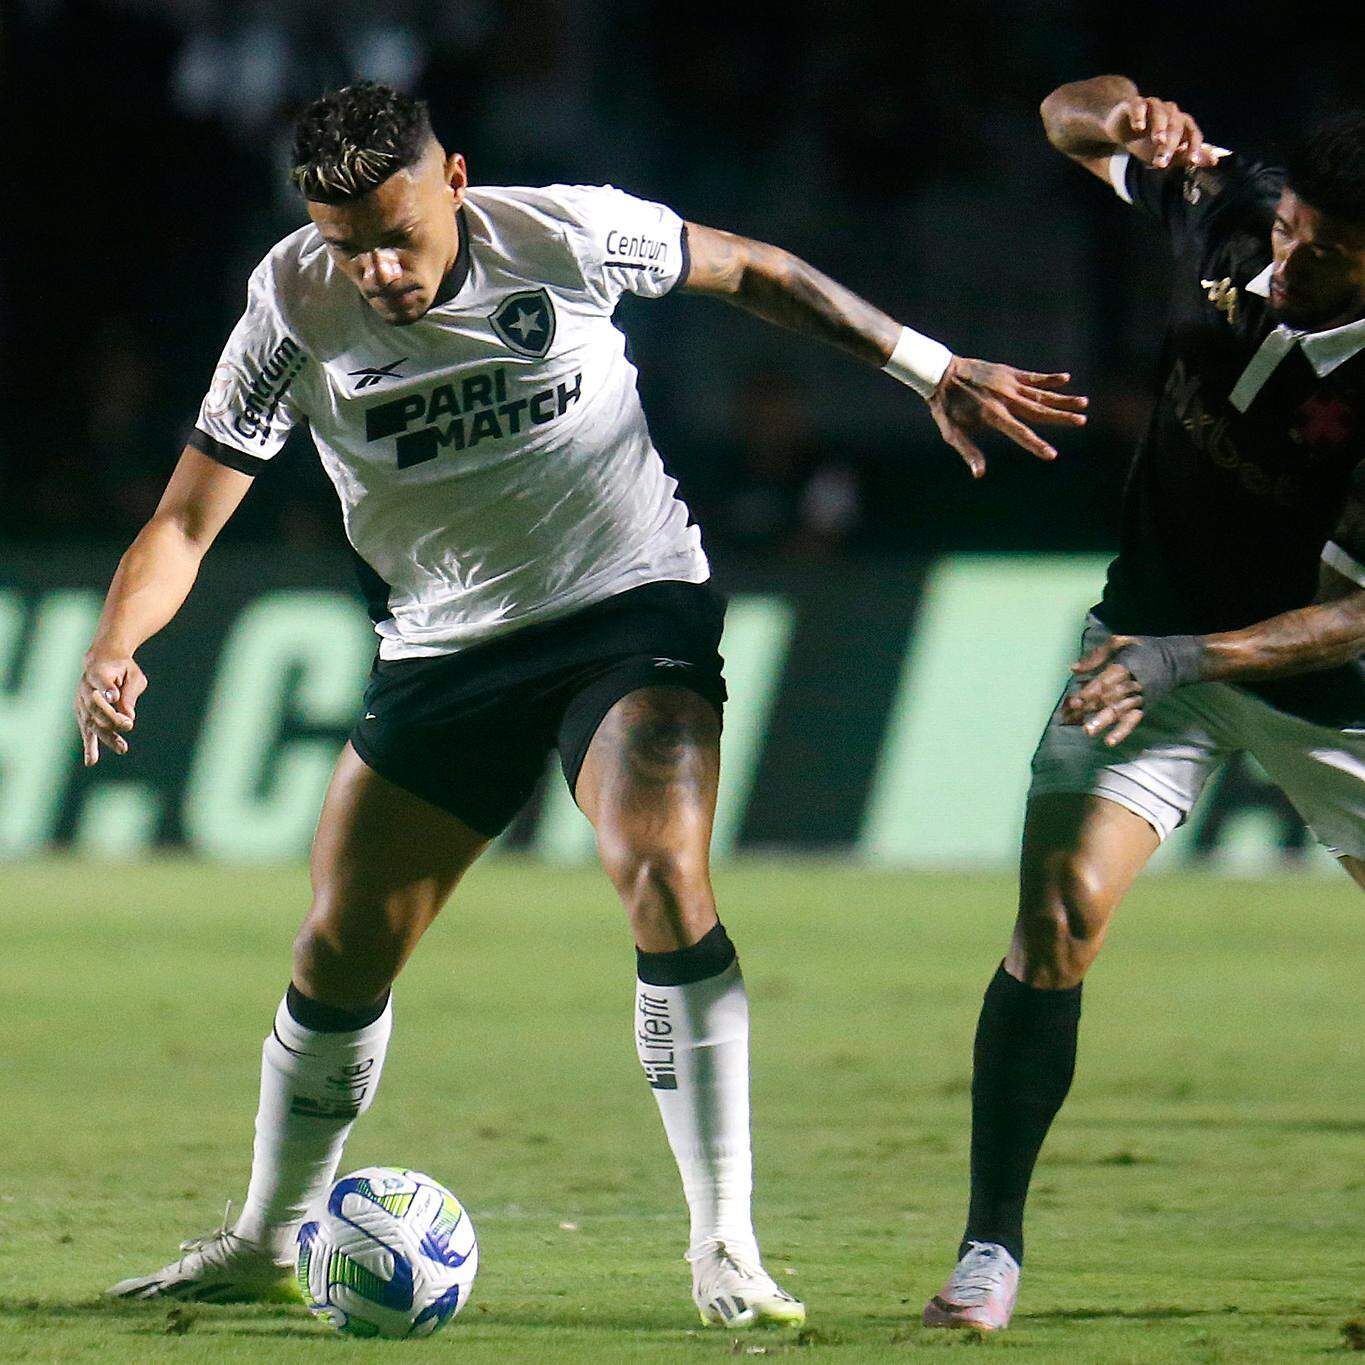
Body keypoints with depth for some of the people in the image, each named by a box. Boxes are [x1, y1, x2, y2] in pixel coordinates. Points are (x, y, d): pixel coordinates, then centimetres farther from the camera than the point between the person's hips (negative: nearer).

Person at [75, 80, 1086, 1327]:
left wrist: (934, 370, 1)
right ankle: (267, 1241, 30)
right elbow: (187, 520, -12)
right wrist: (115, 646, -31)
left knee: (663, 877, -27)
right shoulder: (294, 312, -13)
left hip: (633, 606, -3)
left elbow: (755, 274, 1)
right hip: (445, 650, 3)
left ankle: (727, 1249, -23)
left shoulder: (565, 235, -17)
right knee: (342, 953, 6)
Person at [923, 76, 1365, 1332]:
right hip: (1154, 637, 2)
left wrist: (1195, 656, -37)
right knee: (1056, 915, -15)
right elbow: (1070, 120, 2)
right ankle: (992, 1247, -8)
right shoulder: (1230, 211, -16)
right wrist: (1120, 116, -22)